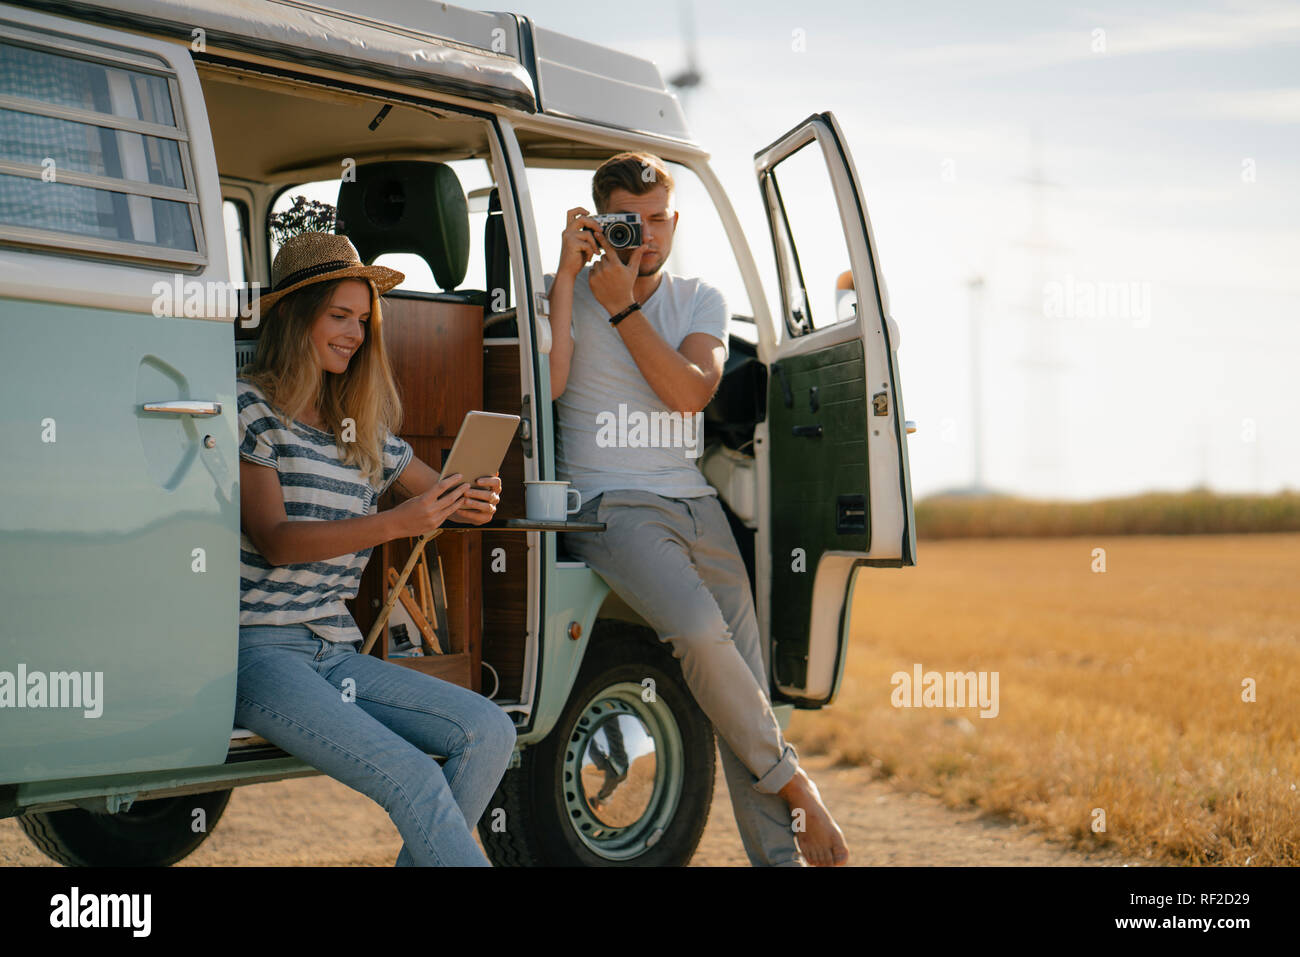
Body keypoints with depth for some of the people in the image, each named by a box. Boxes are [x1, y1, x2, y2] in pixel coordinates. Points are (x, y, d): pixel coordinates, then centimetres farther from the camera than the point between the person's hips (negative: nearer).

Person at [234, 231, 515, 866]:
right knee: (413, 777, -25)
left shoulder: (363, 429, 17)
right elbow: (274, 541, -13)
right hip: (258, 649, -7)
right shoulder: (249, 407, -3)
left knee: (489, 731, -13)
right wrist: (397, 523, -26)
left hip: (336, 652, 7)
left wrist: (476, 503, -2)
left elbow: (444, 497, 25)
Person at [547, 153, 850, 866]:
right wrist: (567, 272, -10)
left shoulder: (700, 301, 14)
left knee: (743, 685, -4)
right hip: (609, 505, -4)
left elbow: (691, 393, -5)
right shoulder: (565, 290, 6)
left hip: (696, 504, 4)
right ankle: (791, 782, -9)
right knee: (700, 632, -29)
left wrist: (622, 308, -7)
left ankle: (779, 854, 1)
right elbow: (549, 383, -13)